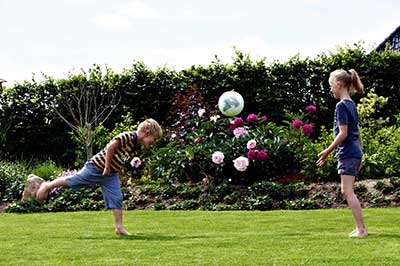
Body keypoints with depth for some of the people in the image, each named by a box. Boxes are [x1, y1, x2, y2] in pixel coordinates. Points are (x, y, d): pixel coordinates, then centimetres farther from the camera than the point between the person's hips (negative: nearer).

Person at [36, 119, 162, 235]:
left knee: (117, 199, 2)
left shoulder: (136, 146, 8)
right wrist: (107, 167, -23)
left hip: (111, 174, 8)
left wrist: (117, 174, 15)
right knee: (72, 181, 4)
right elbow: (111, 147, -29)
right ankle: (47, 186, 22)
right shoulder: (128, 136, -22)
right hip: (97, 167, -8)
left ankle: (119, 227, 5)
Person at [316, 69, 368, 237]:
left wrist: (327, 151, -13)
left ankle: (362, 229, -8)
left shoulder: (341, 105, -13)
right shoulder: (351, 104, 15)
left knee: (348, 192, -7)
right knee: (346, 191, 13)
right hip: (355, 152, 9)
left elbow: (343, 133, -18)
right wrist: (359, 156, 22)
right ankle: (359, 227, 15)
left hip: (347, 153, -9)